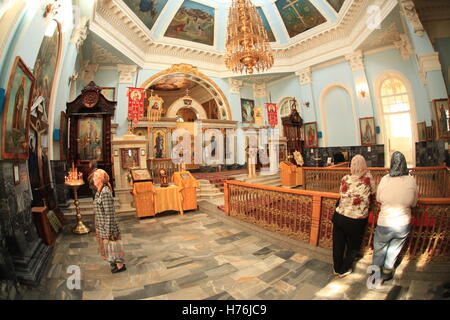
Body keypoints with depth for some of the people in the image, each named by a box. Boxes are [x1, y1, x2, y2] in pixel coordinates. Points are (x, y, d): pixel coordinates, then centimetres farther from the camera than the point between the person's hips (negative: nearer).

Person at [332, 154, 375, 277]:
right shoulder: (368, 178, -13)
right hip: (356, 221, -2)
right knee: (352, 247, 22)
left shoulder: (345, 179, -7)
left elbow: (341, 194, 3)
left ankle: (337, 268, 38)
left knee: (338, 244, 19)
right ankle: (344, 270, 37)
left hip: (339, 216, 2)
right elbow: (373, 193, 1)